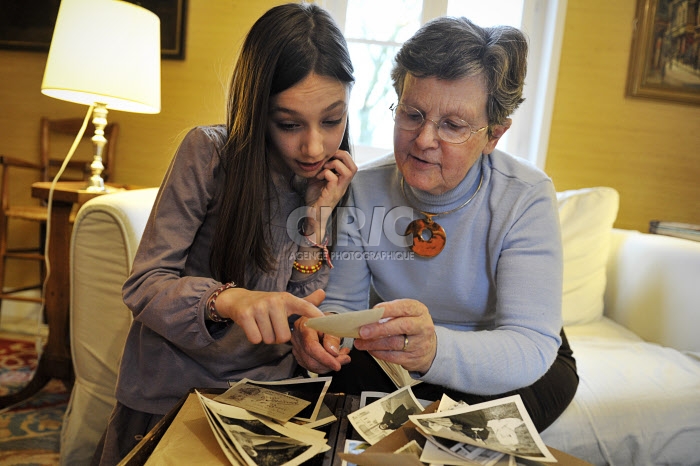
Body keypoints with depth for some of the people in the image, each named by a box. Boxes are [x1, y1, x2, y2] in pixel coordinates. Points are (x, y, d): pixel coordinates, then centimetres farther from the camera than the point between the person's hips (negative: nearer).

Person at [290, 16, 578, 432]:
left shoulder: (527, 198, -23)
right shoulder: (363, 192, -13)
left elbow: (530, 348, -31)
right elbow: (342, 301, -10)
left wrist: (435, 349, -52)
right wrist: (321, 329, -35)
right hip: (398, 356, 3)